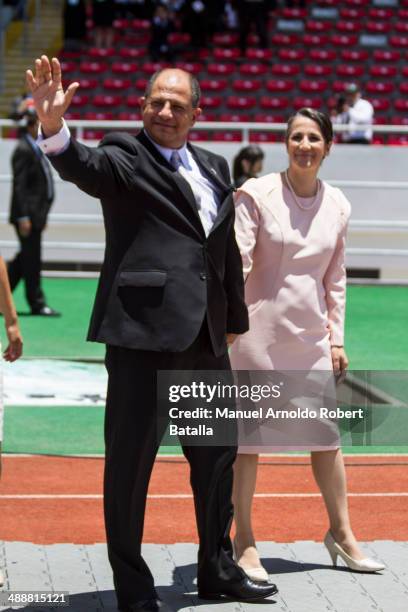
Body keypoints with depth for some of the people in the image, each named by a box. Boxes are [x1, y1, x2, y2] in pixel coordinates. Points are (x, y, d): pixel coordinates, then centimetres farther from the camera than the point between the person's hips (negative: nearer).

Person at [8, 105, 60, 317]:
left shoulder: (36, 150, 15)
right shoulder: (23, 150, -13)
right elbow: (19, 185, -18)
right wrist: (23, 216, -21)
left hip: (36, 214, 10)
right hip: (27, 214, -10)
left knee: (26, 258, 13)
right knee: (31, 260, -2)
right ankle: (37, 303, 4)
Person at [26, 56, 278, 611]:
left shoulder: (215, 168, 16)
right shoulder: (125, 156, -3)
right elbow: (86, 168, -26)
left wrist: (234, 319, 23)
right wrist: (54, 125, -46)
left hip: (206, 337, 7)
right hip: (144, 333, -7)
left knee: (217, 454, 16)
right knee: (130, 459, 1)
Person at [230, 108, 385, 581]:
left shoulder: (337, 206, 6)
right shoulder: (256, 194, -7)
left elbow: (335, 278, 13)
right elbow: (236, 259, -12)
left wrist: (336, 337, 12)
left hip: (311, 335, 4)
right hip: (260, 329, -4)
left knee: (327, 434, 11)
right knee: (247, 435, 1)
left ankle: (341, 532, 28)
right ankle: (244, 542, 13)